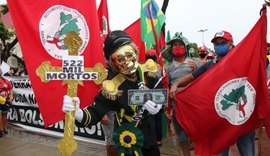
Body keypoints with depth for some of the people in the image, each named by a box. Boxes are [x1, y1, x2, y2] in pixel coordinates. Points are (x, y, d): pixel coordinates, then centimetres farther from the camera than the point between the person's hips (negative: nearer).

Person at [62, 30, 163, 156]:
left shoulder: (148, 72, -15)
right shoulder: (112, 87, -28)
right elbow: (94, 114, -31)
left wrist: (158, 105, -20)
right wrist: (77, 113, -52)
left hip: (149, 133, 5)